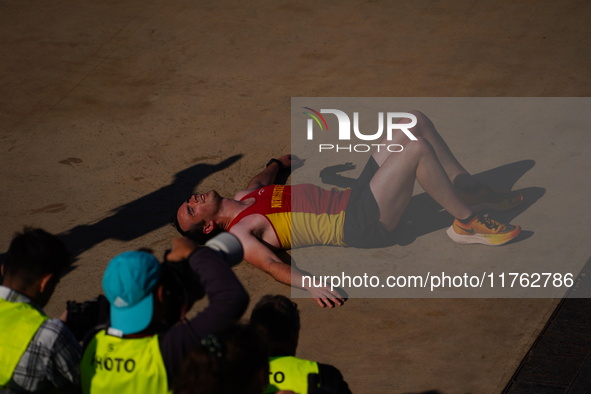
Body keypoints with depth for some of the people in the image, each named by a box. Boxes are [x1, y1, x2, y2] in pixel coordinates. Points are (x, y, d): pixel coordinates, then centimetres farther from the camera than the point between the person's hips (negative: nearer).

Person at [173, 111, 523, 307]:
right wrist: (309, 283, -44)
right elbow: (271, 263, -28)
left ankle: (471, 191, 14)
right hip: (360, 223, -10)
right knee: (416, 147, -25)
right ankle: (467, 222, -9)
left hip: (356, 196, 10)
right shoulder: (240, 232, -11)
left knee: (414, 120, 3)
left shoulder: (243, 198, 15)